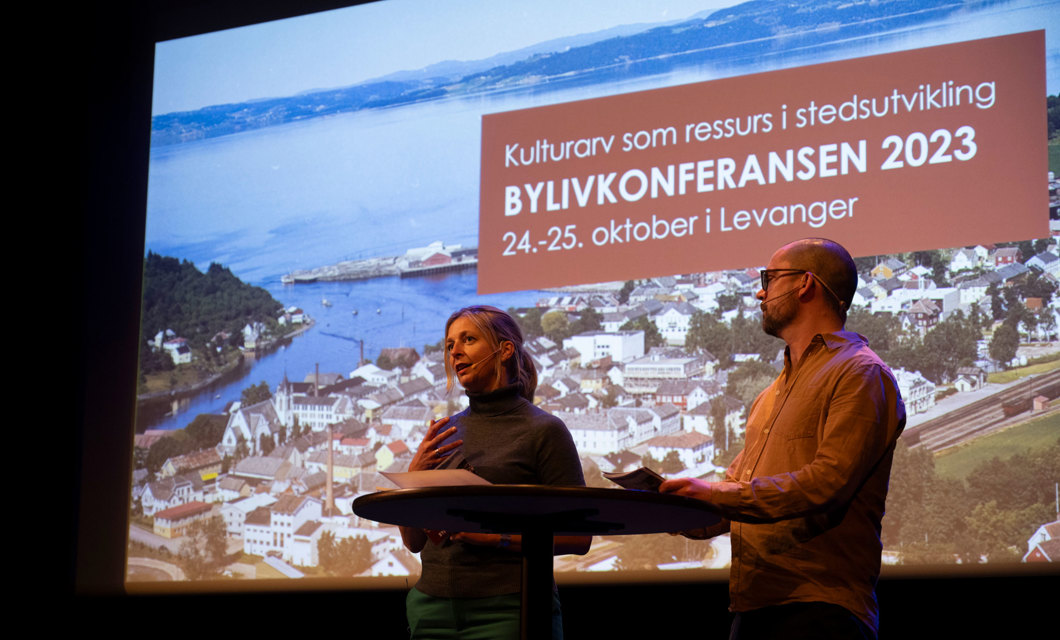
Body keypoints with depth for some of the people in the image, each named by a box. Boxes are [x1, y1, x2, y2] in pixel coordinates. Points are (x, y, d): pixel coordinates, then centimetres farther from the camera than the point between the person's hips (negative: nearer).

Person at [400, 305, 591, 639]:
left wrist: (497, 536, -16)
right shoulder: (444, 432, 12)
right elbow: (413, 542, 13)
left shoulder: (543, 431, -2)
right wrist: (413, 475, -2)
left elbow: (578, 537, -7)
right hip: (433, 608, 4)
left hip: (508, 610, -4)